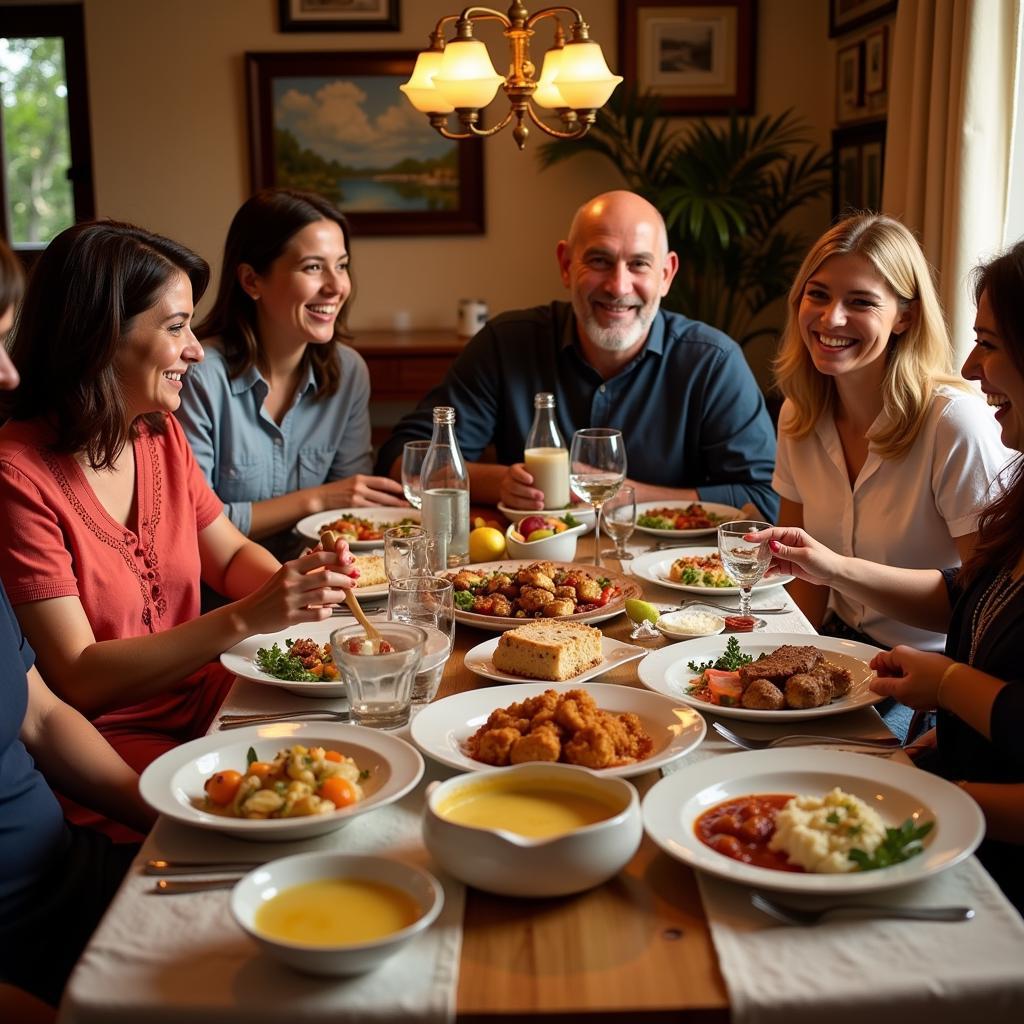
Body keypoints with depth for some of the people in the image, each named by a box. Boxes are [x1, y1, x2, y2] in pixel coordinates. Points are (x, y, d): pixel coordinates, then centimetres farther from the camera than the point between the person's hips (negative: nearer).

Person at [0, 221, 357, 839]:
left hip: (203, 698, 7)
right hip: (102, 738, -7)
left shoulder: (161, 435, 6)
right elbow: (77, 679, -19)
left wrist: (298, 583, -9)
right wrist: (245, 619, -27)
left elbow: (232, 554, 15)